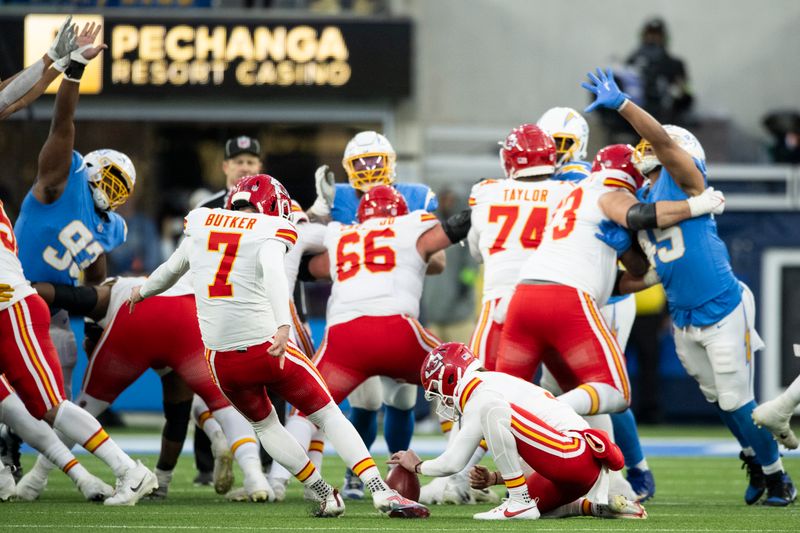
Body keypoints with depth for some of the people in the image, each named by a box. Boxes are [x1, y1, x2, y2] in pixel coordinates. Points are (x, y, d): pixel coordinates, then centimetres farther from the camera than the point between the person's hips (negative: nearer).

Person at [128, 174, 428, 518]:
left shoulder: (202, 223, 11)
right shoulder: (270, 232, -3)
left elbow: (173, 268, 28)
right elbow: (272, 271, -25)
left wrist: (144, 291, 49)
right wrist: (283, 326, -37)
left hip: (222, 358, 4)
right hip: (265, 346, -4)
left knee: (264, 425, 27)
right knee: (328, 415, 9)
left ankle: (326, 497, 25)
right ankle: (381, 492, -2)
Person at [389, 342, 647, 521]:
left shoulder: (480, 397, -5)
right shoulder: (497, 384, 24)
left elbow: (453, 464, -4)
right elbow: (527, 455, 29)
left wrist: (417, 466, 13)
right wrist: (493, 479, 22)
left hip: (573, 455, -10)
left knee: (494, 412, -20)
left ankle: (520, 502, -16)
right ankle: (600, 504, 14)